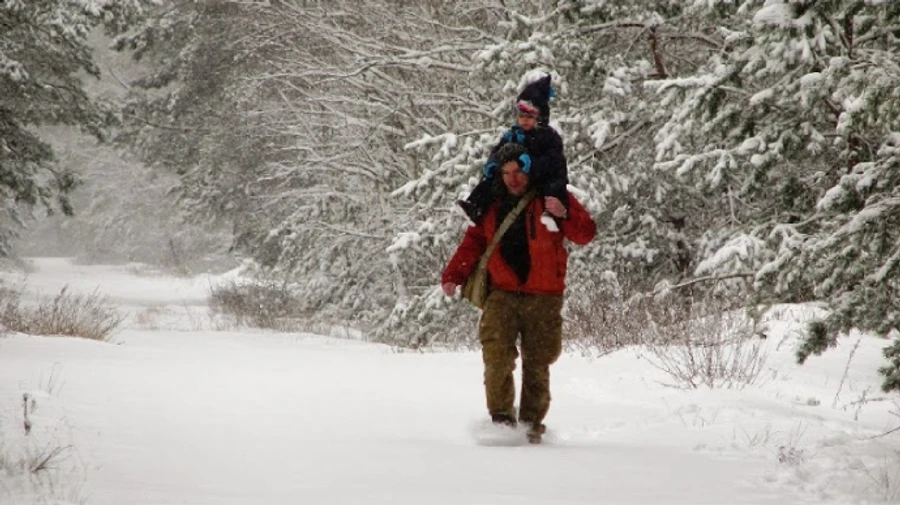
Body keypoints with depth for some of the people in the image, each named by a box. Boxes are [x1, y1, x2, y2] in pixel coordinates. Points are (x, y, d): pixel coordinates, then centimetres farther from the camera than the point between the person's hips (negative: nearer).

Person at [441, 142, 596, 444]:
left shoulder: (551, 198, 4)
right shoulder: (493, 206, 14)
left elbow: (586, 234, -2)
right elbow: (474, 242, 15)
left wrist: (564, 215, -22)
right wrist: (453, 275, 1)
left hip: (543, 297, -2)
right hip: (502, 294, 2)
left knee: (537, 363, 0)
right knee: (497, 357, -14)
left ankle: (531, 424, 11)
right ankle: (501, 418, -3)